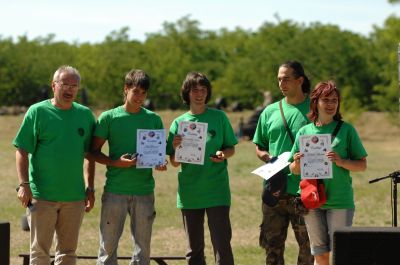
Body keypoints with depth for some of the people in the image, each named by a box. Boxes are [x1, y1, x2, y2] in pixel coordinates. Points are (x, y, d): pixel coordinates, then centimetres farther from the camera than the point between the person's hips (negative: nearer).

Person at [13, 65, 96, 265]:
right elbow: (22, 151, -6)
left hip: (74, 196, 4)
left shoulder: (85, 115, 8)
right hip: (42, 196, -4)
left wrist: (90, 188, 11)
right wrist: (23, 184, -15)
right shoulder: (37, 112, -3)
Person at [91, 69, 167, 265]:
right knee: (108, 246, -1)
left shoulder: (153, 119, 8)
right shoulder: (108, 118, 0)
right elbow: (94, 152, 0)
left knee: (143, 246, 6)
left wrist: (160, 163, -9)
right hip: (115, 190, -2)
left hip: (144, 191, 2)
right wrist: (117, 162, -17)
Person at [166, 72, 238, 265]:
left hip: (217, 191, -2)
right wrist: (176, 148, -18)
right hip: (189, 193, 2)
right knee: (194, 248, 10)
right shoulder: (179, 123, 5)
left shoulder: (219, 117, 2)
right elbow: (174, 163, 3)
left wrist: (223, 154, -15)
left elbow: (231, 149, 8)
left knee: (222, 244, -7)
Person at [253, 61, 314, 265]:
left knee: (307, 244, 0)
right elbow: (259, 148, 19)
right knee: (272, 243, 7)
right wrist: (270, 159, -2)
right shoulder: (270, 112, 13)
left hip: (305, 189, -4)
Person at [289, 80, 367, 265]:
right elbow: (294, 170, 14)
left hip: (340, 201, -3)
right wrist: (297, 163, -9)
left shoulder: (346, 130, 1)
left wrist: (341, 162, -17)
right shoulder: (304, 132, 8)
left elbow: (362, 165, 1)